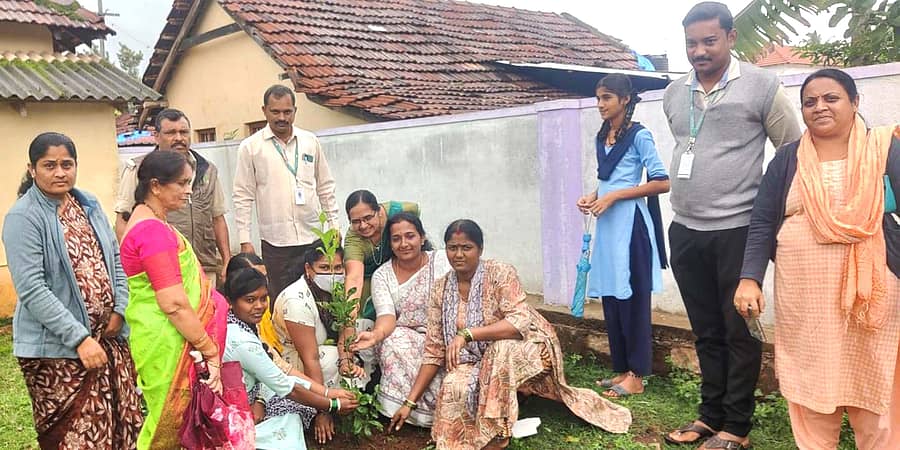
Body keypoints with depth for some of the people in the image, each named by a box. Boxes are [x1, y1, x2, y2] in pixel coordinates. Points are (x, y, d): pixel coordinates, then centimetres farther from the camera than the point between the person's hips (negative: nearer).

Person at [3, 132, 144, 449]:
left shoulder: (89, 205, 9)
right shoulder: (23, 218, -12)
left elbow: (115, 258, 14)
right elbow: (31, 290, -18)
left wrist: (119, 310, 0)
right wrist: (80, 339, -21)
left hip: (108, 336, 6)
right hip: (56, 349, -6)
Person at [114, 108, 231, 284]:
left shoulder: (208, 170, 15)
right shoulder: (137, 169, 3)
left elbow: (218, 219, 17)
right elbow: (123, 220, 2)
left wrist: (227, 261, 11)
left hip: (205, 271, 4)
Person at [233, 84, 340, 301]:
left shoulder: (310, 142, 8)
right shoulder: (250, 147, 0)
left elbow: (325, 187, 13)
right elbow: (243, 197, -1)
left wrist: (334, 225, 8)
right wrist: (245, 240, -5)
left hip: (312, 237, 2)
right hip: (275, 242, -2)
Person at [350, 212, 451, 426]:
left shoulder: (442, 261, -2)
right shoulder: (382, 275, 1)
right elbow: (387, 316, -12)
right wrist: (376, 335, -35)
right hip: (405, 334, 1)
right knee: (393, 345, -30)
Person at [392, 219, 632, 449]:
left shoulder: (500, 273, -17)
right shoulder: (441, 289, -4)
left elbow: (521, 322, -29)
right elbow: (434, 351, -2)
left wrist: (466, 334, -37)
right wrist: (410, 401, -7)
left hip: (525, 349, -3)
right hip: (476, 362, 4)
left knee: (501, 349, -37)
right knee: (453, 387, -28)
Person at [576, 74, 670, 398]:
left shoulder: (639, 136, -6)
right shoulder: (602, 138, 16)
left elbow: (662, 182, -12)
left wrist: (614, 197, -15)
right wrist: (593, 197, 5)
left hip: (630, 225, -7)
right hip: (608, 225, 7)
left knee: (632, 299, -3)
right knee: (611, 299, 9)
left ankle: (636, 376, 5)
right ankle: (621, 369, 19)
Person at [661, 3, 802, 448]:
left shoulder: (762, 86, -5)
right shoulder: (673, 94, 9)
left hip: (738, 229, -4)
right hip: (685, 231, 5)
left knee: (739, 331, 4)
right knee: (706, 331, 14)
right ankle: (711, 414, 26)